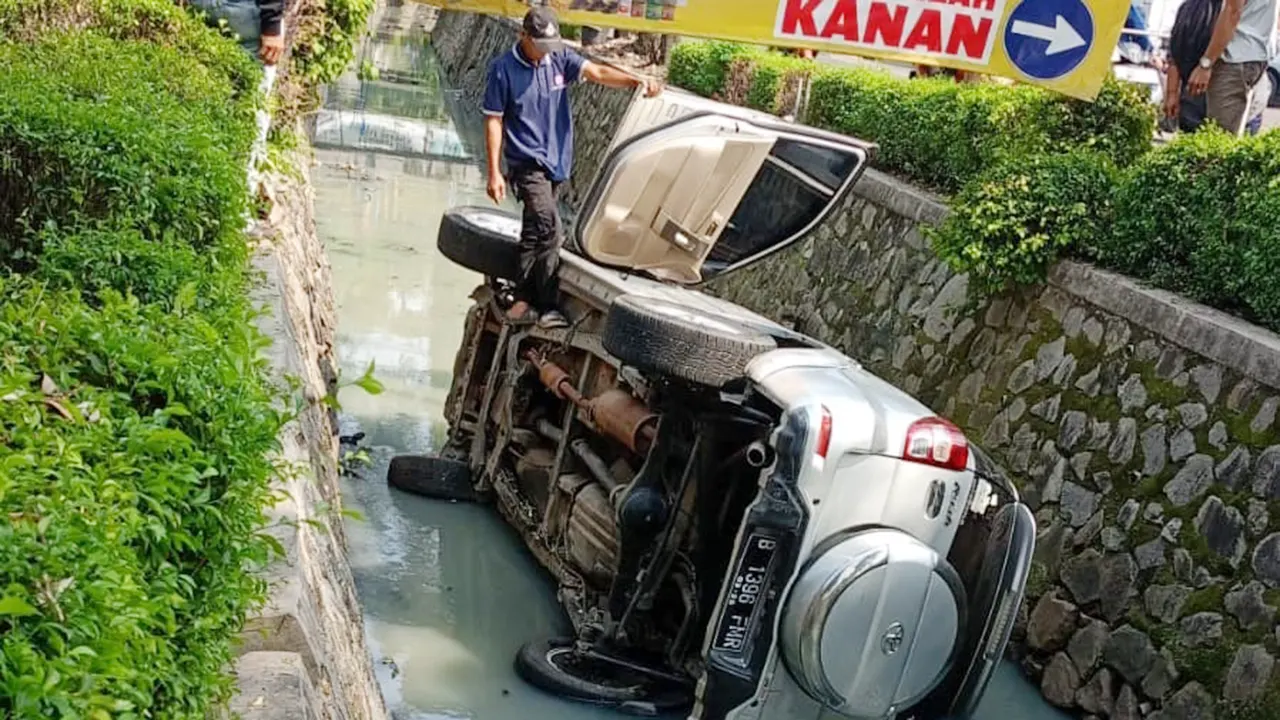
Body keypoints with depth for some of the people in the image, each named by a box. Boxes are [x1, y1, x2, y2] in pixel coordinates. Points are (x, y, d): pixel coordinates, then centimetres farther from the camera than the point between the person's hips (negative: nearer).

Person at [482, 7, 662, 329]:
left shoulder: (560, 59, 4)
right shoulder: (503, 69, -7)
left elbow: (597, 72, -10)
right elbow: (493, 121, -5)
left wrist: (636, 81, -28)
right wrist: (494, 172, -8)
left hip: (555, 163, 6)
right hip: (527, 162, -6)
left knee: (535, 233, 12)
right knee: (549, 229, -18)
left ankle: (523, 302, 21)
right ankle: (548, 308, -13)